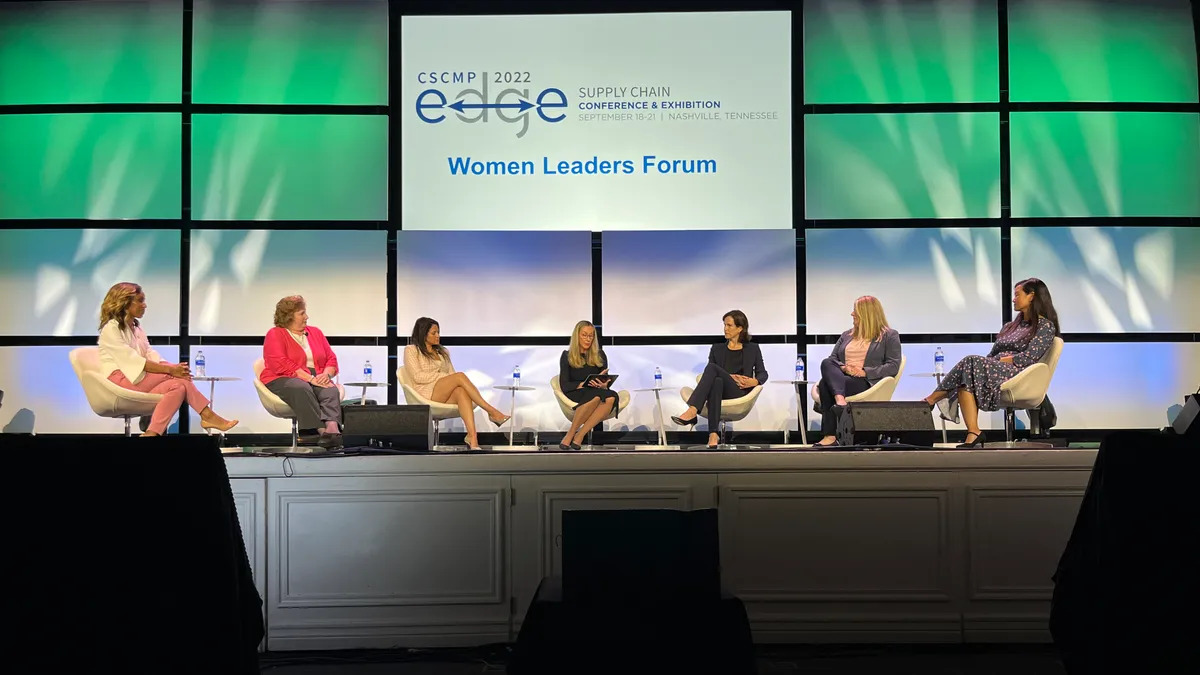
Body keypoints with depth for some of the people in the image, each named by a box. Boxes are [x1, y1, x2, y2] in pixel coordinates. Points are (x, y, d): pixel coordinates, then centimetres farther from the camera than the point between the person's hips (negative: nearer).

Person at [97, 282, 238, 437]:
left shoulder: (136, 327, 19)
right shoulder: (111, 328, -7)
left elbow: (150, 354, 8)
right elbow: (132, 360, -18)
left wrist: (172, 367, -13)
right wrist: (170, 369, -22)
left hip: (138, 376, 8)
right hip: (120, 378, -8)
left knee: (178, 384, -21)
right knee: (174, 376, -26)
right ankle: (208, 416, -27)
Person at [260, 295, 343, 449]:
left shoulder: (315, 332, 18)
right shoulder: (275, 335, 1)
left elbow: (331, 359, 14)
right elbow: (281, 365, -13)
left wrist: (326, 374, -10)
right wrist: (310, 378, -21)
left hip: (317, 380, 4)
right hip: (282, 380, -4)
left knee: (331, 390, -31)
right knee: (301, 388, -39)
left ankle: (332, 429, -57)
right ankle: (321, 430, -51)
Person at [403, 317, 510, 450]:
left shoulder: (443, 352, 26)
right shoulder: (411, 350, 9)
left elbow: (452, 374, 17)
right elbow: (417, 376, -5)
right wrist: (443, 376, -9)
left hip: (446, 396, 4)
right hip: (426, 394, -4)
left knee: (462, 391, -35)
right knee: (460, 376, -30)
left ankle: (472, 436, -54)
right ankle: (492, 412, -34)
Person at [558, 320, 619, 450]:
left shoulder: (600, 355, 14)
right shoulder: (567, 356, 5)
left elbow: (606, 382, 10)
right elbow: (564, 385, -3)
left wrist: (603, 385, -15)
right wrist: (587, 383, -17)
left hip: (597, 393, 3)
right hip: (575, 395, -3)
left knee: (612, 397, -35)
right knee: (596, 395, -39)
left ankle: (580, 435, -35)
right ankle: (570, 434, -28)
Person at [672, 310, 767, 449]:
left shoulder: (752, 349, 17)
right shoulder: (717, 349, 21)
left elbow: (763, 373, 15)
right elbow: (711, 376, 11)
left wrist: (754, 381, -8)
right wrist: (729, 377, -7)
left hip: (739, 393, -2)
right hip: (720, 390, 2)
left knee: (712, 367, -31)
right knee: (717, 382, -40)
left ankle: (692, 412, -47)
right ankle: (713, 434, -54)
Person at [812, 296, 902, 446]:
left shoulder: (889, 336, 10)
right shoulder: (847, 335, 26)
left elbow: (893, 366, -2)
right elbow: (832, 359, 17)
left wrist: (865, 372, -15)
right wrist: (843, 367, -7)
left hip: (865, 382, -5)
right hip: (841, 377, 5)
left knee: (826, 384, -32)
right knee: (826, 364, -30)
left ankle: (830, 436, -36)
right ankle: (840, 401, -50)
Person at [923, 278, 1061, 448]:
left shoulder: (1045, 326, 4)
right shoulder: (1011, 326, 28)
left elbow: (1028, 358, -10)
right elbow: (991, 356, 20)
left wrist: (999, 361, -6)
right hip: (995, 371, 7)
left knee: (971, 364, -30)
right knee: (967, 379, -29)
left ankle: (932, 399, -22)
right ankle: (973, 436, -40)